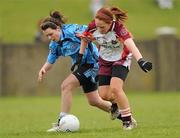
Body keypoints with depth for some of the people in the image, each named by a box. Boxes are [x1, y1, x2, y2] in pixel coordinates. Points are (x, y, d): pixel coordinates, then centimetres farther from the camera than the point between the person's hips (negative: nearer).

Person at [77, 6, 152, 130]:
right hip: (105, 61, 5)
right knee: (104, 95, -1)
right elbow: (84, 38, 3)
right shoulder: (93, 27, -20)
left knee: (115, 88, -25)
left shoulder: (118, 28, -33)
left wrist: (140, 61, -63)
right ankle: (116, 103, 36)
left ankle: (128, 120, -11)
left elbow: (131, 45, -48)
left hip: (121, 60, -5)